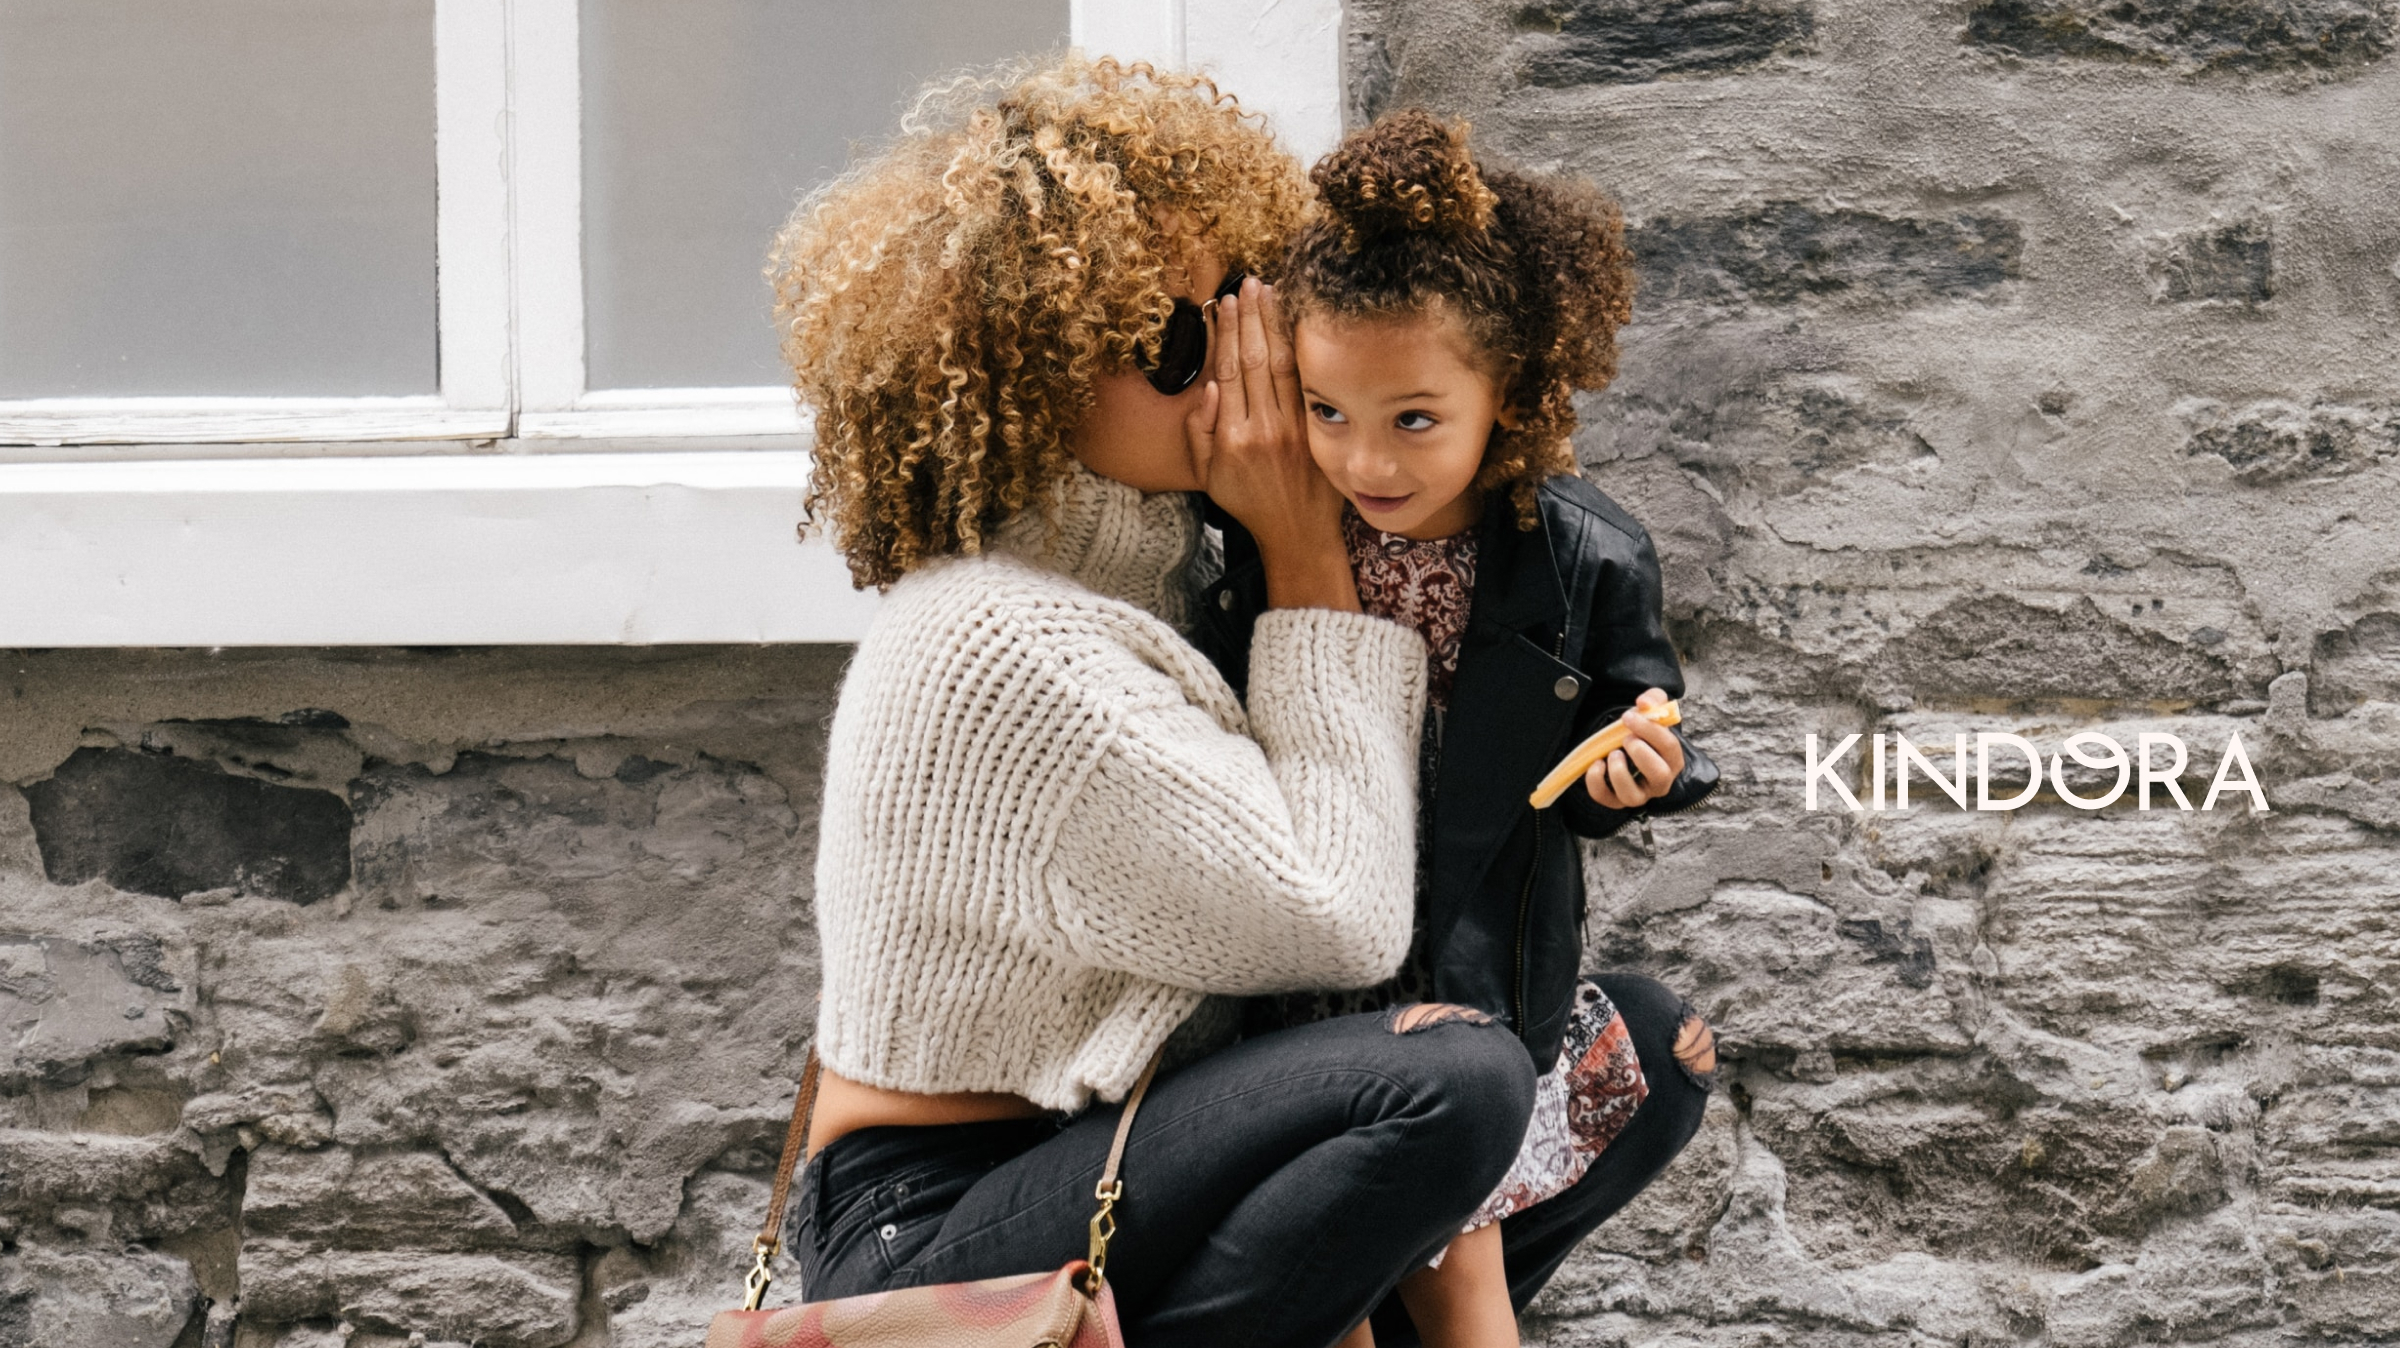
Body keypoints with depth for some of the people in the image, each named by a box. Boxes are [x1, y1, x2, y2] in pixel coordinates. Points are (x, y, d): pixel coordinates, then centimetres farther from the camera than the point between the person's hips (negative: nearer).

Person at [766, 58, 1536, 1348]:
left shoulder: (1128, 555, 8)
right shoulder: (1009, 649, -23)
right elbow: (1342, 921, -20)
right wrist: (1307, 563, -14)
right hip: (925, 1235, -10)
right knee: (1452, 1080, -28)